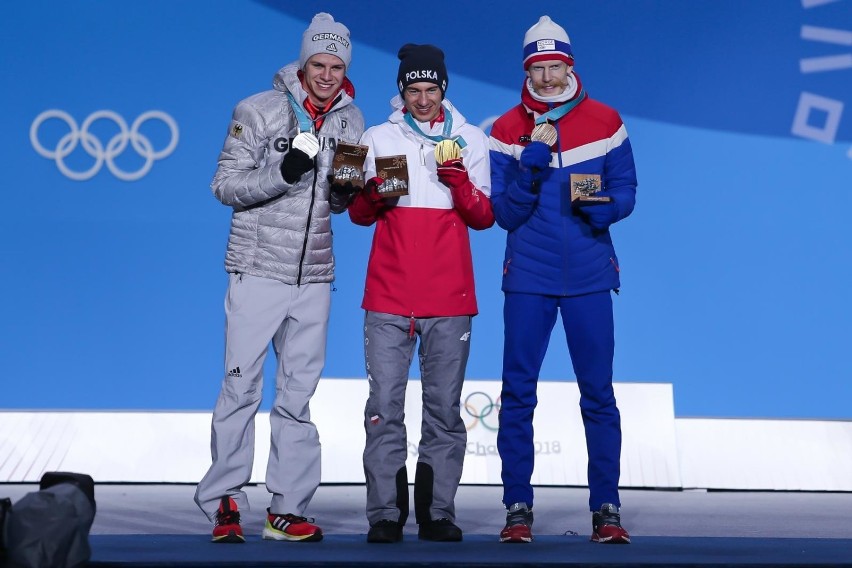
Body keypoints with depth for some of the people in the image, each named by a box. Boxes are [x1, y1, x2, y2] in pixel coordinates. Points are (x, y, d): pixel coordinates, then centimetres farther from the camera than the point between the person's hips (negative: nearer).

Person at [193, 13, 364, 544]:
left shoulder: (350, 120, 9)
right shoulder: (258, 111, -5)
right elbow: (225, 185, -6)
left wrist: (346, 190, -7)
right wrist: (284, 172, -20)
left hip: (314, 276, 4)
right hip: (257, 270, -4)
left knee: (299, 394, 7)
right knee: (242, 386, -4)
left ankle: (287, 508, 13)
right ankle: (224, 502, 7)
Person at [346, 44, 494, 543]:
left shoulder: (471, 139, 10)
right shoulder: (378, 138, 12)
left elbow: (484, 217, 6)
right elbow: (358, 214, 12)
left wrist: (460, 181, -12)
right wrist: (373, 193, -10)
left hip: (450, 298, 0)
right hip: (389, 296, 0)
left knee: (445, 409, 2)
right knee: (385, 407, -4)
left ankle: (438, 513, 8)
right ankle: (385, 515, 0)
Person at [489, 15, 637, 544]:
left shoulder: (605, 122, 5)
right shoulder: (507, 130, 4)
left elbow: (626, 189, 7)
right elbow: (504, 213, 1)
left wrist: (605, 207, -14)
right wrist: (527, 175, -16)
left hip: (589, 276, 0)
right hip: (528, 277, 0)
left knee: (599, 393, 2)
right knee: (518, 392, 0)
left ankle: (607, 507, 11)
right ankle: (518, 507, 10)